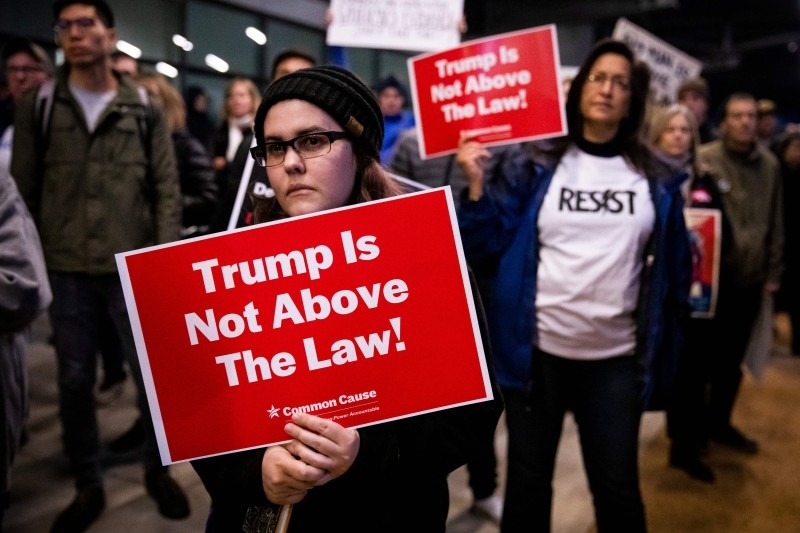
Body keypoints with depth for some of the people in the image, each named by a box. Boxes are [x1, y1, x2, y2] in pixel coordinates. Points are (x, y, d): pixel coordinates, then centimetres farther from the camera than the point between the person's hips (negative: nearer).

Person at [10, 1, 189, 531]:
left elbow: (167, 191, 2)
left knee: (154, 373, 5)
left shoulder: (144, 110, 5)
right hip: (66, 270, 1)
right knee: (74, 381, 9)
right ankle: (88, 486, 27)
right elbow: (23, 191, 6)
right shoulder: (37, 107, 7)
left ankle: (158, 471, 27)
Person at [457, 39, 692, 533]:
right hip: (539, 349, -1)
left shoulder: (656, 177, 3)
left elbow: (675, 265, 7)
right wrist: (476, 181, -17)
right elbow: (486, 246, -4)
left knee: (618, 487, 15)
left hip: (617, 356, 2)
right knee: (528, 480, 15)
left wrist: (670, 340, 5)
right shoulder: (533, 164, -2)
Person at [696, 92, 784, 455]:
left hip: (749, 279, 5)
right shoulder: (703, 159, -9)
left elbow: (775, 222, 11)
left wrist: (773, 271, 9)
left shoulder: (769, 164, 7)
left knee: (732, 359, 16)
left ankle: (719, 422, 32)